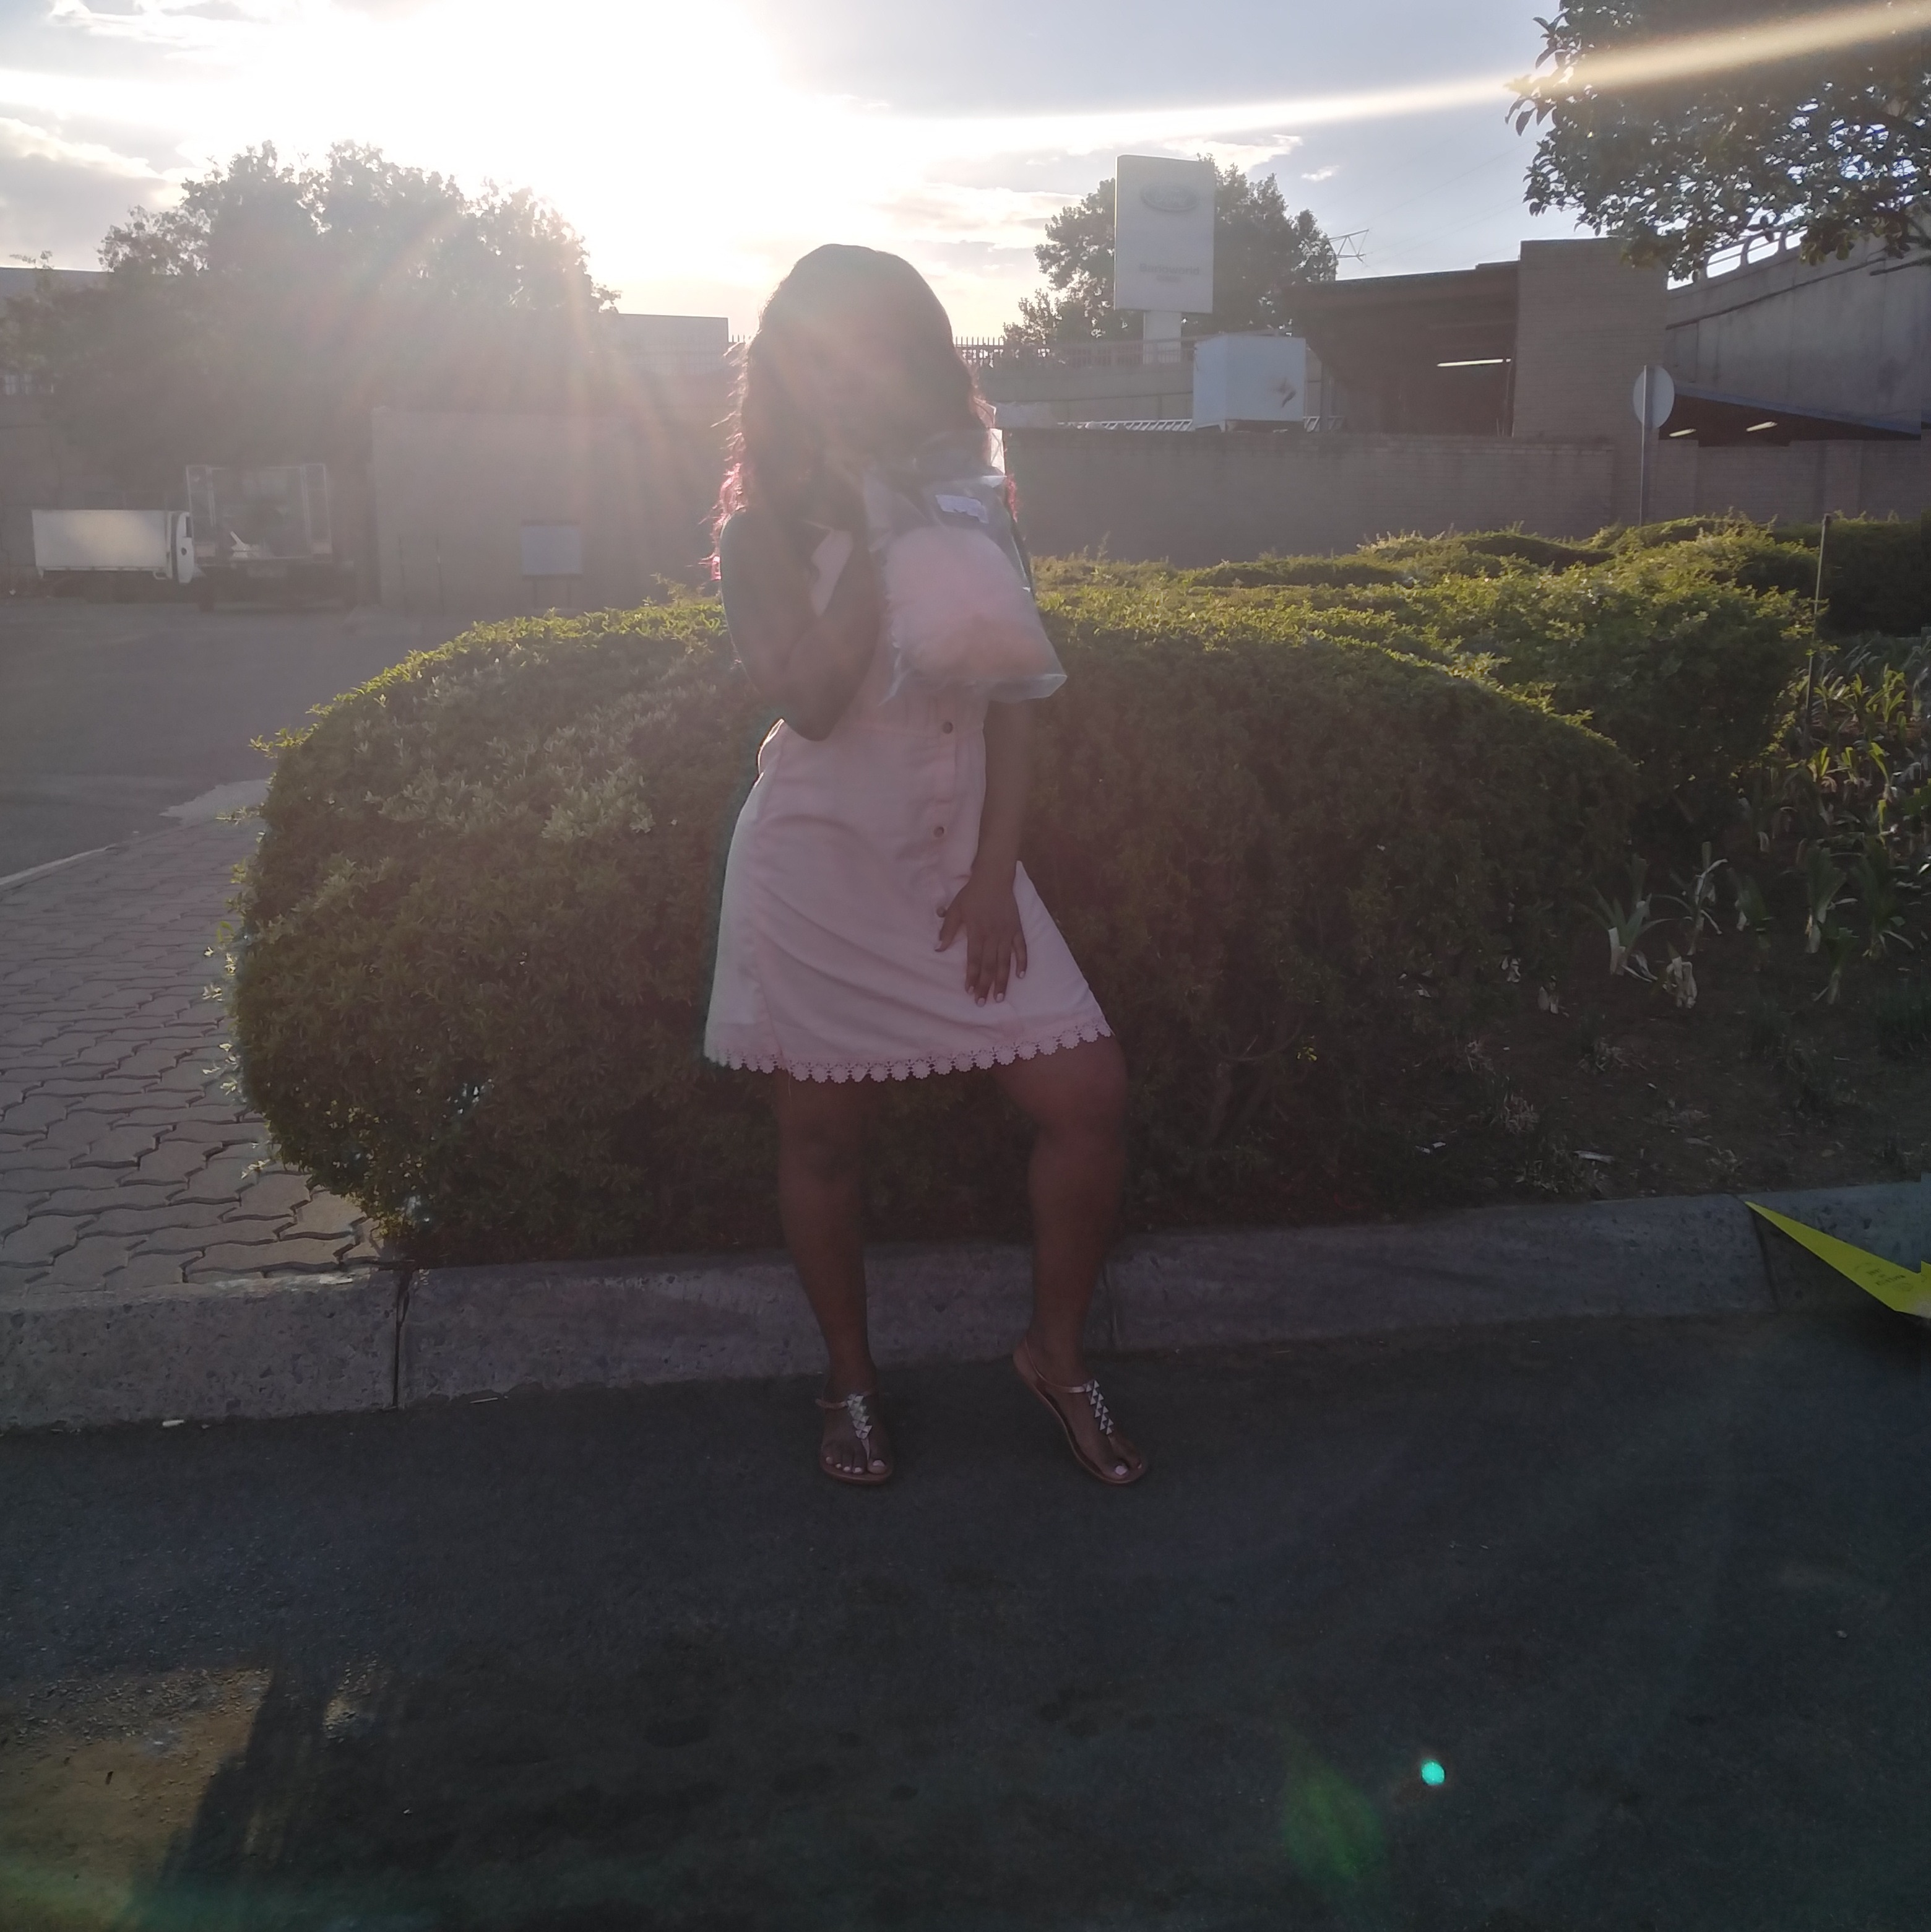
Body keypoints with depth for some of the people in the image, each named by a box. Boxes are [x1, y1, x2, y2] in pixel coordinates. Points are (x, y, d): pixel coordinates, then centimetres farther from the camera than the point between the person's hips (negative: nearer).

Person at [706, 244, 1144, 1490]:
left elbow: (1011, 698, 3)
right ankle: (852, 1378, 28)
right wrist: (878, 540, -22)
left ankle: (1058, 1349, 15)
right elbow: (811, 699, -20)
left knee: (1090, 1096, -7)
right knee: (825, 1135, 7)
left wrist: (996, 873, -5)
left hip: (959, 858, 3)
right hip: (820, 864, -2)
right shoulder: (767, 530, -4)